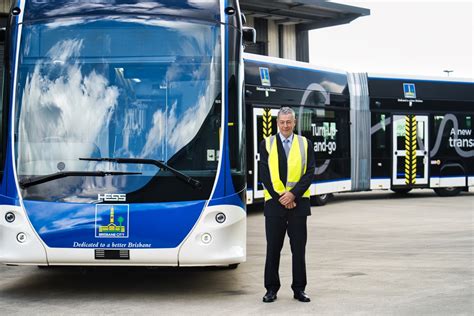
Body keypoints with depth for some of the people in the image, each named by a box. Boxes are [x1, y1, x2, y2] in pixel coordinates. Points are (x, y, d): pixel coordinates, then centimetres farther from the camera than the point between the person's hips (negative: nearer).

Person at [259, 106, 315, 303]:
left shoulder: (305, 144, 7)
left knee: (298, 248, 4)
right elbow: (265, 175, -1)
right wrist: (280, 197, -10)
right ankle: (271, 289, 11)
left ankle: (299, 289, 12)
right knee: (273, 248, 3)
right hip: (274, 203, 0)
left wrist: (293, 194, -12)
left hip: (298, 202, 1)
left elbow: (309, 173, 0)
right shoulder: (266, 144, 5)